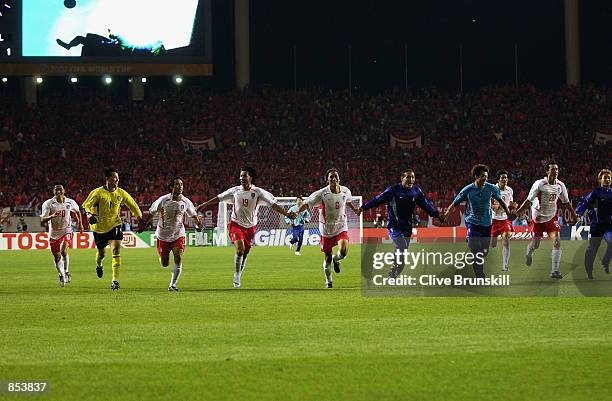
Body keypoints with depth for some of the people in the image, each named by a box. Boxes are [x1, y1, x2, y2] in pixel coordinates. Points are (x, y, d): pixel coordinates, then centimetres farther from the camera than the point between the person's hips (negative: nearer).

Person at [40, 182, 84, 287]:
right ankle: (62, 275, 29)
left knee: (63, 251, -25)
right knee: (57, 258, 6)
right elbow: (42, 220, -15)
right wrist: (52, 216, -33)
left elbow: (78, 212, 20)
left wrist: (80, 224, 18)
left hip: (66, 231, -1)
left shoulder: (70, 202, -3)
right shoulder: (48, 204, -10)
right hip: (54, 233, 1)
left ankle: (66, 272, -4)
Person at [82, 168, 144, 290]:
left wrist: (140, 220, 4)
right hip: (99, 227, -1)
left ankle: (115, 280, -16)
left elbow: (133, 206, 9)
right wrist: (89, 215, -32)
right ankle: (99, 265, 50)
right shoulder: (98, 193, -15)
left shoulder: (121, 193, -4)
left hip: (114, 225, 1)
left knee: (116, 250, -17)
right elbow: (86, 206, -11)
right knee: (101, 253, 12)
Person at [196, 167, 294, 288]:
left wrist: (286, 213, -18)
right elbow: (218, 198, 7)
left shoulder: (258, 192, -6)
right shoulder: (235, 191, -2)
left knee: (245, 253, 7)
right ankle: (236, 276, -9)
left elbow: (273, 204, -9)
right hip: (236, 224, -1)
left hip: (251, 226, 1)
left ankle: (237, 278, 23)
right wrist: (203, 205, 9)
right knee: (240, 249, -21)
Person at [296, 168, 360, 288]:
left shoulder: (345, 191, -3)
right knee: (327, 257, 5)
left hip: (341, 228, 2)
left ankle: (336, 259, 16)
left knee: (343, 251, -22)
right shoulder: (322, 194, -16)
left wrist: (354, 209, 36)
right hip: (327, 229, -2)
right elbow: (306, 204, -15)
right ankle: (328, 281, 29)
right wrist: (296, 213, -31)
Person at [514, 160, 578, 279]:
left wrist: (574, 215, 19)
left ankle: (554, 271, -14)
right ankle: (528, 254, 47)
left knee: (557, 241, -15)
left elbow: (566, 202, 12)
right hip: (538, 218, -3)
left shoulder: (560, 186, -3)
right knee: (535, 244, 8)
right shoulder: (539, 184, -18)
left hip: (551, 218, 3)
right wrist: (516, 213, -19)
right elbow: (529, 201, -14)